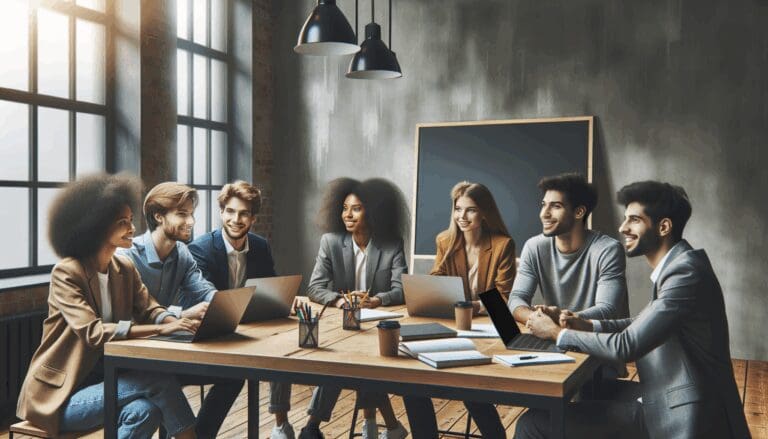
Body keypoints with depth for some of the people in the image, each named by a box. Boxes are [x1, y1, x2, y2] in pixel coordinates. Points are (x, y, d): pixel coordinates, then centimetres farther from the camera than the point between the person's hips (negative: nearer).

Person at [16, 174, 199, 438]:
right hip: (60, 394, -6)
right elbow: (93, 332, -28)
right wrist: (161, 329, -34)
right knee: (161, 382, -23)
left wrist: (178, 322, -27)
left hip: (102, 378, 6)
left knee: (145, 410, -26)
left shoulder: (125, 269, 7)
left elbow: (150, 310, -3)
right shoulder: (67, 272, -16)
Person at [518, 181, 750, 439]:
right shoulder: (675, 266, 10)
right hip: (663, 407, 9)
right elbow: (645, 323, 24)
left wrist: (558, 334, -8)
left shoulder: (686, 272, -20)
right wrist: (589, 325, 8)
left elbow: (627, 346, -21)